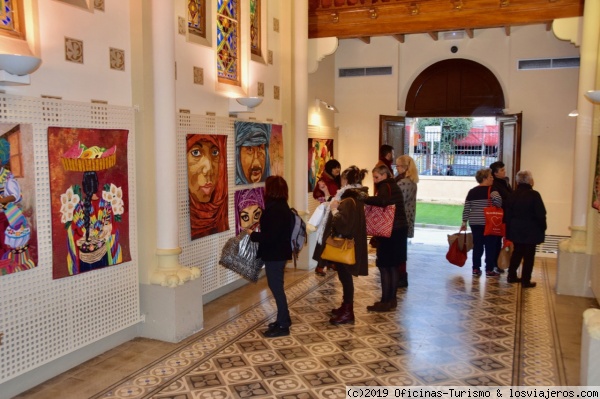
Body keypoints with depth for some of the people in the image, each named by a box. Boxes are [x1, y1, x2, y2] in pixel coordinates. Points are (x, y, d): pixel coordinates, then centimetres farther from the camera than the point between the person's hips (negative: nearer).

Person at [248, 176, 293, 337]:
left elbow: (270, 236, -25)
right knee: (276, 286, 18)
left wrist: (252, 234, -12)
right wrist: (258, 232, 12)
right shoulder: (282, 207, 8)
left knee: (276, 287, -1)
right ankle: (283, 319, 29)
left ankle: (283, 325, 9)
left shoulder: (274, 209, -23)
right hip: (279, 252, 10)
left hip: (274, 254, -10)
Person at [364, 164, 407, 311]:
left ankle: (385, 302, -3)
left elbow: (382, 201, -33)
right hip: (399, 229, 10)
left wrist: (363, 199, -37)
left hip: (390, 231, -10)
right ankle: (392, 299, 19)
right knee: (393, 265, 13)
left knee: (384, 265, -6)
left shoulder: (385, 186, -12)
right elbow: (389, 204, 11)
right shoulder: (393, 185, 18)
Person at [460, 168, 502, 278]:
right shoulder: (492, 191, -8)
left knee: (477, 246, 9)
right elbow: (499, 204, -26)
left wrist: (464, 222, 9)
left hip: (474, 223, 5)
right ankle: (489, 270, 7)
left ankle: (476, 269, 11)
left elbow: (466, 208, 5)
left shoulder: (472, 191, 6)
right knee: (490, 246, 4)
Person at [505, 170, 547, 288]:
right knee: (529, 255, 3)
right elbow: (540, 214, -14)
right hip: (530, 231, -5)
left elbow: (507, 214, 6)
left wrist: (509, 228, 14)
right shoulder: (534, 195, -14)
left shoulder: (512, 195, 3)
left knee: (517, 252, 18)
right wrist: (542, 229, -1)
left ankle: (512, 276, 23)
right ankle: (525, 280, 5)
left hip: (515, 230, 5)